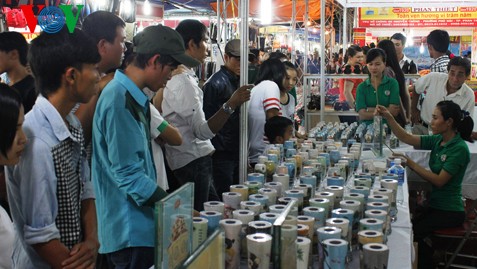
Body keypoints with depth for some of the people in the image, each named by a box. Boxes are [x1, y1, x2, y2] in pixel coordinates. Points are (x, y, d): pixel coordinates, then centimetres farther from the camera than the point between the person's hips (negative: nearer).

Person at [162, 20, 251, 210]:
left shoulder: (175, 76, 10)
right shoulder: (184, 82, -21)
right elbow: (203, 131, -25)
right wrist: (231, 105, -34)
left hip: (193, 158, 10)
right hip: (193, 161, -10)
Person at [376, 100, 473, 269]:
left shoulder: (459, 149, -17)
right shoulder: (437, 141, 4)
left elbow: (440, 181, -20)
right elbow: (406, 138, 0)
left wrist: (412, 165, -22)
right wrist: (388, 117, -10)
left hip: (449, 211, -7)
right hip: (435, 204, 7)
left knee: (413, 232, -20)